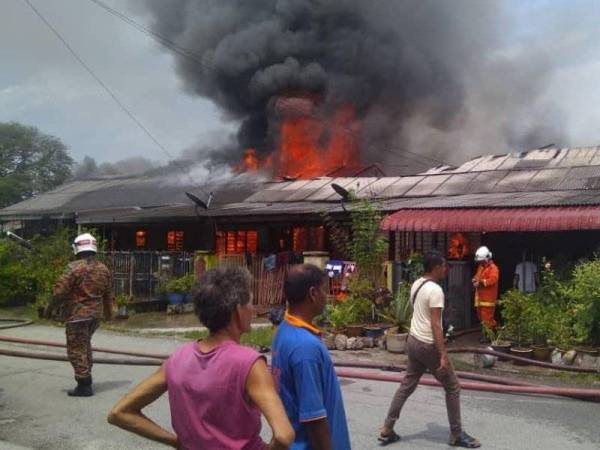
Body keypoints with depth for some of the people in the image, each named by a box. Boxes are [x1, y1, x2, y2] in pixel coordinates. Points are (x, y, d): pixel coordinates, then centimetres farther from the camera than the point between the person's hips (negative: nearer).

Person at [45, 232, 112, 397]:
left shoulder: (74, 267, -15)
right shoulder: (103, 269, 6)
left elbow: (60, 291, -16)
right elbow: (108, 294, 14)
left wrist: (50, 308, 0)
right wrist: (108, 312, 27)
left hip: (77, 314, -7)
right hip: (96, 314, 7)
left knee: (76, 349, 0)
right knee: (85, 345, 23)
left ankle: (84, 385, -1)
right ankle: (86, 377, 31)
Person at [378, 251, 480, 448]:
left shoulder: (416, 284, 6)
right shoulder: (435, 290, -20)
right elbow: (435, 326, -24)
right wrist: (443, 355, -23)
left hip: (413, 341, 9)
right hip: (428, 345, -9)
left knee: (407, 386, 15)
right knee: (453, 387, 8)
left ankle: (387, 430, 16)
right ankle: (457, 434, 18)